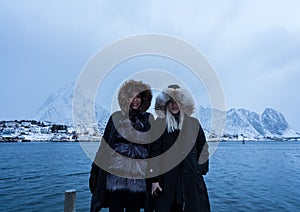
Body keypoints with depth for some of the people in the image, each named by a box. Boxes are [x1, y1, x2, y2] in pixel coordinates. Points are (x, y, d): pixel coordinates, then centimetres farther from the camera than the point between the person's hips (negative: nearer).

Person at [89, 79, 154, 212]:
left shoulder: (149, 119, 5)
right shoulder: (116, 117, 3)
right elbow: (106, 143, 4)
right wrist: (96, 170, 3)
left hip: (138, 174, 1)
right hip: (116, 171, -1)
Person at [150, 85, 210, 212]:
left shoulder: (194, 123, 6)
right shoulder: (159, 124, -1)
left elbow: (202, 148, 10)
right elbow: (154, 152, -3)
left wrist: (201, 170, 4)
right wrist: (154, 179, -5)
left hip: (192, 177, 2)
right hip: (167, 178, -2)